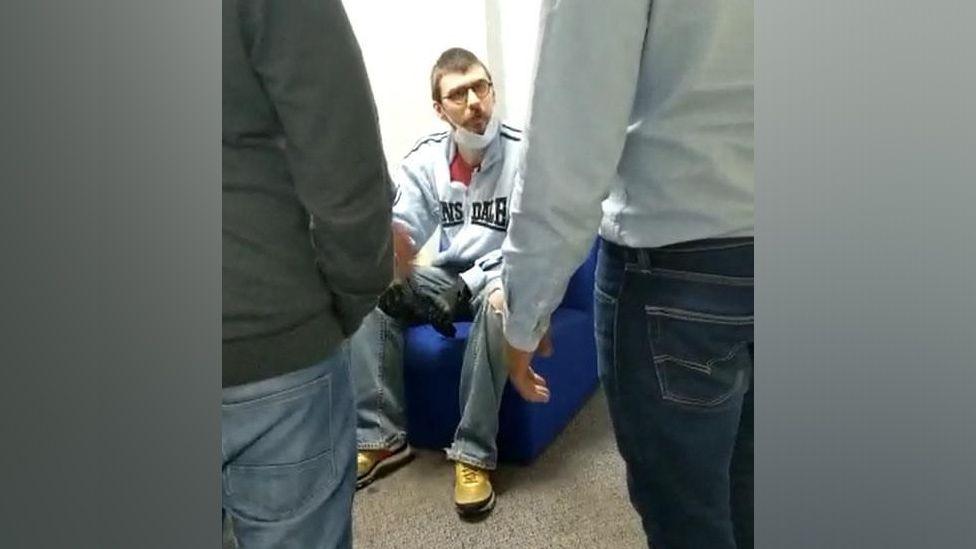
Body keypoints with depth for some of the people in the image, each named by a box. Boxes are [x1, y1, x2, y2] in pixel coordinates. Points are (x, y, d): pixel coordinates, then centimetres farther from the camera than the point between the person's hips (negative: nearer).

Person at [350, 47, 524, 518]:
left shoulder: (524, 153, -14)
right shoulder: (424, 158, -1)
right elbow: (405, 232, -7)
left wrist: (474, 284, -29)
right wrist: (390, 237, -32)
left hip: (498, 275, -4)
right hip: (449, 274, 5)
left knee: (499, 302, -39)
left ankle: (473, 454, -27)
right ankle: (382, 438, -14)